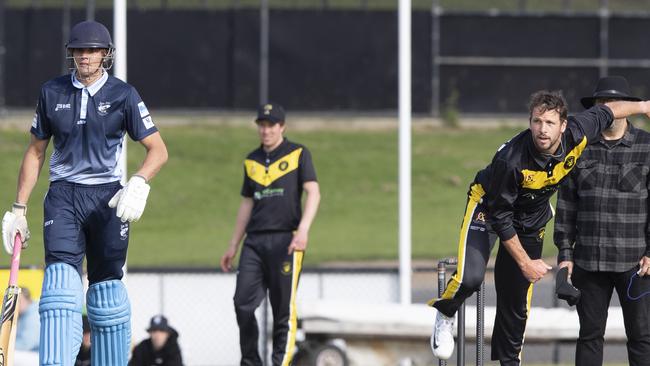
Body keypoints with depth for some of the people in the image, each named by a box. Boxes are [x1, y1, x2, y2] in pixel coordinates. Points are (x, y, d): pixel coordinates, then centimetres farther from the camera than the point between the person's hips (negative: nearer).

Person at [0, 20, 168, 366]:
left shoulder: (123, 95, 1)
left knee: (107, 291, 2)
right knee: (60, 281, -15)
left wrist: (139, 182, -21)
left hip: (108, 197, -1)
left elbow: (158, 149, -1)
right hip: (63, 195, 1)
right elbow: (35, 152, 15)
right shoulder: (52, 92, 8)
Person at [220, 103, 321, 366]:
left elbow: (313, 193, -5)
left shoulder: (298, 154, 4)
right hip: (254, 241, 5)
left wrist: (303, 229, -19)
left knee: (284, 309, -7)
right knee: (242, 303, -5)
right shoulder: (252, 161, 18)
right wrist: (233, 246, 21)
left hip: (285, 240, -5)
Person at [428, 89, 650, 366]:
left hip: (532, 217, 5)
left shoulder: (577, 135, -26)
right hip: (489, 207, -5)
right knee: (470, 277, -25)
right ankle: (445, 316, 8)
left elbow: (606, 112, -2)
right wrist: (525, 263, -22)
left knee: (517, 298, 8)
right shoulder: (511, 159, -38)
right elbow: (500, 218, -28)